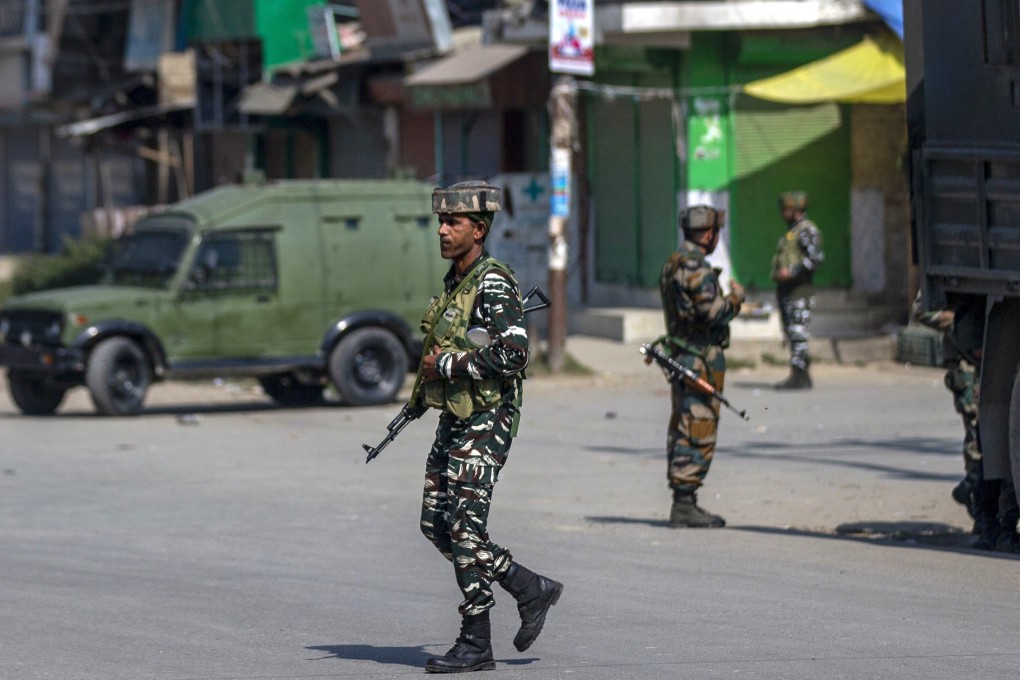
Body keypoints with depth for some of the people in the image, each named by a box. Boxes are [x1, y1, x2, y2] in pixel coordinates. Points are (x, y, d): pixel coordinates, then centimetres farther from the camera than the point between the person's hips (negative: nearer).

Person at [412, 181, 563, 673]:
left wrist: (446, 364, -19)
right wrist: (426, 383, 12)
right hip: (453, 420, 10)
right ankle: (530, 590, 17)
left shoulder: (492, 286, -16)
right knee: (436, 525, 9)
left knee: (464, 528, -10)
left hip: (485, 424, -10)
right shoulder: (455, 282, 13)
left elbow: (513, 355, -27)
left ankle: (476, 644, 2)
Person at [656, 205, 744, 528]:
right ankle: (684, 505, -9)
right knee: (698, 432, -8)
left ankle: (683, 502, 17)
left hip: (679, 355, 10)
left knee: (682, 429, 13)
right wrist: (735, 298, -6)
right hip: (701, 361, -10)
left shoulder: (671, 265, 13)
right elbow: (714, 313, -24)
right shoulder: (696, 269, -18)